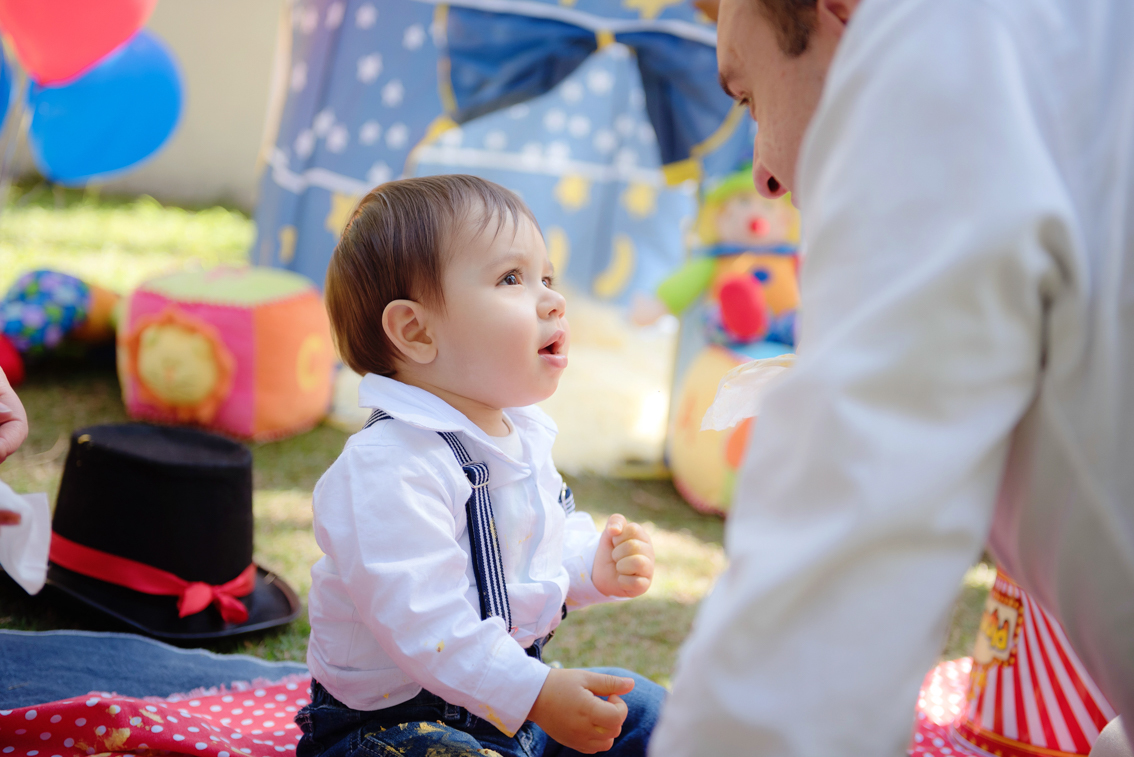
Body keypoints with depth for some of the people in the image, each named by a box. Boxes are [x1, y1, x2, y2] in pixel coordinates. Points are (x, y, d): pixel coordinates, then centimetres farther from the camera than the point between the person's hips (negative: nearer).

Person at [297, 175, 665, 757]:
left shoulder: (522, 435, 5)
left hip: (511, 690, 9)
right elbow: (422, 621, -33)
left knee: (643, 710, 14)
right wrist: (535, 694, -35)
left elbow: (559, 538, 21)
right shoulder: (390, 469, -27)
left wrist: (597, 566, -1)